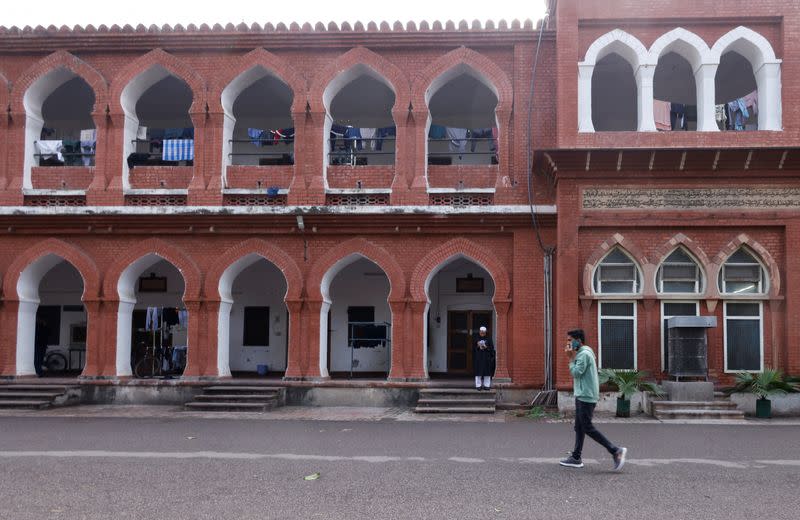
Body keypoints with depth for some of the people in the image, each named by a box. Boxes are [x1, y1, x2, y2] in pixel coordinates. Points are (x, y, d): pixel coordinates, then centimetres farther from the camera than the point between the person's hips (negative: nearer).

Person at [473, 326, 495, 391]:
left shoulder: (488, 339, 6)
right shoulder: (476, 339, 8)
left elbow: (492, 347, 2)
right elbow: (473, 348, 8)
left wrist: (486, 347, -15)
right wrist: (478, 346, -11)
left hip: (487, 358, 0)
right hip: (478, 358, 0)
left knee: (487, 371, -3)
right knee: (478, 371, -3)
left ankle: (487, 385, 1)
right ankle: (478, 385, 1)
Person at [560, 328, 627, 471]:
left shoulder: (584, 354, -16)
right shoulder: (582, 353, 16)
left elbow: (576, 373, -20)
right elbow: (577, 373, 14)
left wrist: (571, 357, -13)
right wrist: (572, 356, 5)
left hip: (586, 396, -10)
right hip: (582, 396, 10)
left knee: (588, 428, -8)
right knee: (579, 427, 10)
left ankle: (616, 451, -7)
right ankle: (576, 458, 13)